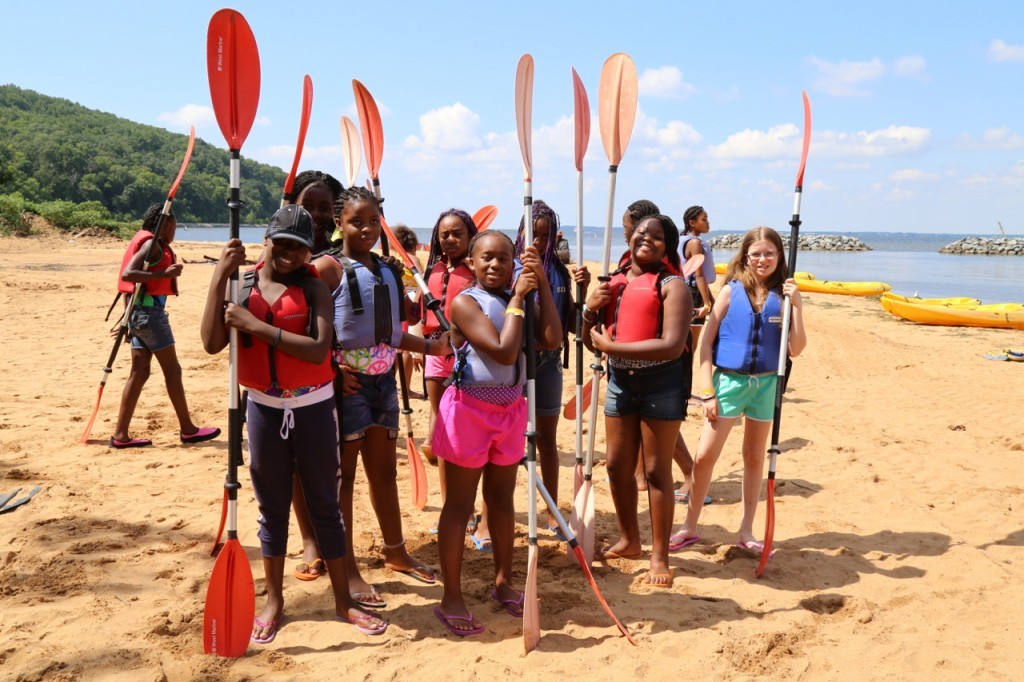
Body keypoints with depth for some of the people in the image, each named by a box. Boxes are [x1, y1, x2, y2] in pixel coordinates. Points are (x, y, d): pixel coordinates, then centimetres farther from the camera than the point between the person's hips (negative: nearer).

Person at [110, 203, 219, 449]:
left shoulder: (150, 243, 16)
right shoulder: (152, 244, -11)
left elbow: (130, 275, 17)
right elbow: (127, 274, -23)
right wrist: (164, 273, -27)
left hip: (140, 310, 9)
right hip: (150, 309, -9)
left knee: (139, 372, 6)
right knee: (172, 369, -1)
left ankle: (121, 434, 5)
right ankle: (187, 429, 7)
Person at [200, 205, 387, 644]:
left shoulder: (314, 288, -7)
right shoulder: (242, 285, 0)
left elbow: (318, 349, -22)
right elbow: (212, 344, -12)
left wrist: (257, 326, -23)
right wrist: (219, 279, -18)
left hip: (313, 407, -2)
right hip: (263, 408, 2)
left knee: (324, 504, 8)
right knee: (272, 508, 13)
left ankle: (343, 601, 20)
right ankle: (274, 601, 27)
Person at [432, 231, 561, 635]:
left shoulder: (517, 301, 6)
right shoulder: (465, 303, -12)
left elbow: (551, 340, -10)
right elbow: (503, 351, -23)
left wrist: (541, 284, -11)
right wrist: (517, 299, -16)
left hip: (510, 410, 6)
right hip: (469, 410, -6)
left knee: (502, 499, 16)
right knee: (459, 506, 2)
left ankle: (503, 583, 31)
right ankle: (451, 599, 12)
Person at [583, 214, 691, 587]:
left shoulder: (672, 285, -10)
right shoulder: (613, 282, 8)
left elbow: (672, 346, -21)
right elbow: (590, 339, 12)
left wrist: (610, 346, -18)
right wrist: (589, 306, -8)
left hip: (660, 384, -6)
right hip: (620, 381, 6)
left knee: (656, 471, 3)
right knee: (618, 466, 14)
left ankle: (659, 557, 17)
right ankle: (628, 540, 34)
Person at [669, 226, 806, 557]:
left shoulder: (782, 295, 0)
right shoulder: (732, 290, -4)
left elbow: (796, 349, -4)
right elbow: (706, 342, -4)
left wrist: (796, 305, -13)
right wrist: (707, 391, -9)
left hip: (766, 383, 2)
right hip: (729, 379, -2)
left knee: (755, 457, 13)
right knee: (704, 456, -3)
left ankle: (746, 530, 25)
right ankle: (689, 526, 12)